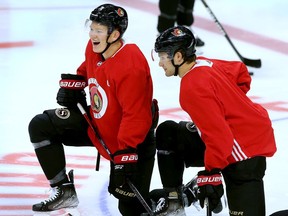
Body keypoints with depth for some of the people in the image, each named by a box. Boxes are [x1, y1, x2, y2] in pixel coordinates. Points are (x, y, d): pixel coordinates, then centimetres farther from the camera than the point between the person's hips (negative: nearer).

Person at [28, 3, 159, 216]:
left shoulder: (131, 67, -33)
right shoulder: (94, 49, -7)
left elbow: (135, 117, -33)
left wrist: (125, 156, -35)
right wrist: (72, 85, 6)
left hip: (132, 141, -8)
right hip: (97, 125, 8)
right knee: (40, 126, 0)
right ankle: (64, 191, 4)